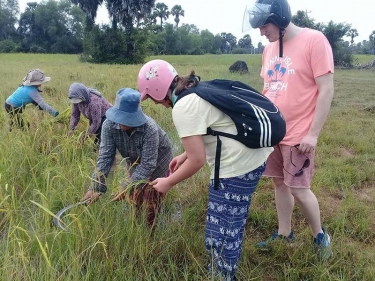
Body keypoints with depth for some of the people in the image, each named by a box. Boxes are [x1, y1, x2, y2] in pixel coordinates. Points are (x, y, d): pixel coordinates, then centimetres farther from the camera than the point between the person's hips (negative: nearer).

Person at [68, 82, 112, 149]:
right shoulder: (76, 100, -16)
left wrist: (88, 135, -24)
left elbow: (96, 122, -31)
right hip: (93, 118, 7)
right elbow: (75, 115, -4)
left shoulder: (93, 101, -38)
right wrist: (71, 128, -15)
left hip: (105, 117, -7)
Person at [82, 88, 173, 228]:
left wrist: (126, 188, -42)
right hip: (135, 161, 4)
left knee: (152, 199, 2)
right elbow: (105, 156, -28)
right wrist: (95, 187, -37)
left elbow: (148, 164, -36)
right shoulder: (109, 125, -29)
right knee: (134, 198, 14)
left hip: (157, 160, -4)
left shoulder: (150, 129, -40)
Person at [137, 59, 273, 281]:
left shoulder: (183, 108, -16)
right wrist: (185, 155, 19)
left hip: (237, 166, -11)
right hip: (254, 156, 11)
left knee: (221, 233, 3)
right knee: (231, 225, 23)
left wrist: (168, 183, -1)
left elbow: (197, 161, -17)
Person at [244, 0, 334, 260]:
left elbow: (326, 90, -13)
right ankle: (285, 233, 31)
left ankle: (320, 236, 25)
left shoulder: (314, 40, -11)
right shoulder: (269, 49, 9)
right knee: (280, 183, 13)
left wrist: (313, 133, -16)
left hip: (299, 135, -6)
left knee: (299, 189, 0)